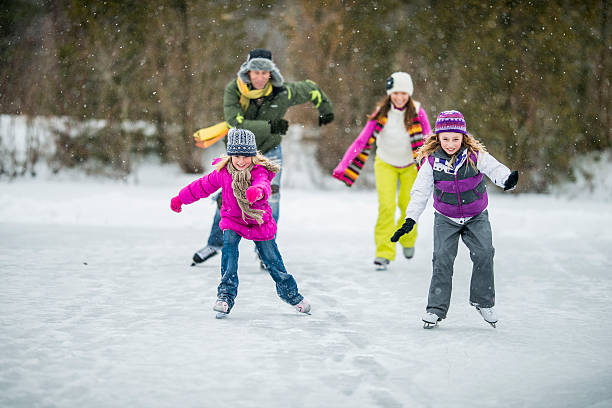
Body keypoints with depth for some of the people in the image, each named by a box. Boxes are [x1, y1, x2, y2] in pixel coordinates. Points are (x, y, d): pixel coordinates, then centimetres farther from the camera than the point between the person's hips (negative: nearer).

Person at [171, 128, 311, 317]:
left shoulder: (259, 171, -24)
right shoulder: (223, 172, -12)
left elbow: (264, 185, -48)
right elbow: (203, 186, 4)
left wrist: (258, 192, -73)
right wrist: (180, 199, 15)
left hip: (259, 221, -2)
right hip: (232, 219, 2)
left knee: (272, 259, 4)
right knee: (229, 249, -24)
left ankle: (291, 293, 29)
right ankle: (226, 296, -20)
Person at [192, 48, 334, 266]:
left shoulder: (282, 92, -22)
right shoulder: (233, 90, -25)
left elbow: (311, 89, -3)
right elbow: (237, 124, -36)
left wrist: (326, 110, 14)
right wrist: (269, 127, -42)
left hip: (269, 152, 0)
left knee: (271, 197, -11)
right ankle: (215, 244, 24)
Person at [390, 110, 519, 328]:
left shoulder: (475, 155, -16)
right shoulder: (431, 160, -13)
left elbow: (494, 168, -25)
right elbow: (420, 192, -9)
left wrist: (507, 179, -49)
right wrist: (410, 220, -16)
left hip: (476, 216, 0)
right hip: (446, 218, 0)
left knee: (484, 253, -14)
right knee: (442, 259, -10)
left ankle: (484, 302, 4)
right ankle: (436, 307, 2)